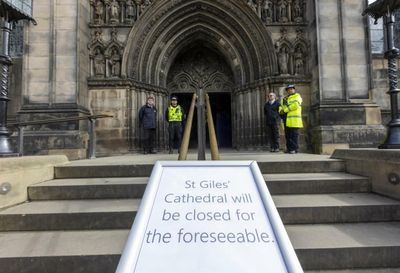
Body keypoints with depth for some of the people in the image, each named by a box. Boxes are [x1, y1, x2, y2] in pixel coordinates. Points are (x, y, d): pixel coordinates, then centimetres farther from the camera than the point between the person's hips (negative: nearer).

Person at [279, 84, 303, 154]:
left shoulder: (297, 96, 4)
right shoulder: (285, 98, 26)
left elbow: (295, 105, -13)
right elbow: (281, 106, 18)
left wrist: (285, 110, -11)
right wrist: (281, 110, -6)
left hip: (294, 119, -7)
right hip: (286, 120, 7)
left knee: (294, 135, -8)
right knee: (288, 135, 7)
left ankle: (295, 149, -4)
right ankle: (289, 148, 14)